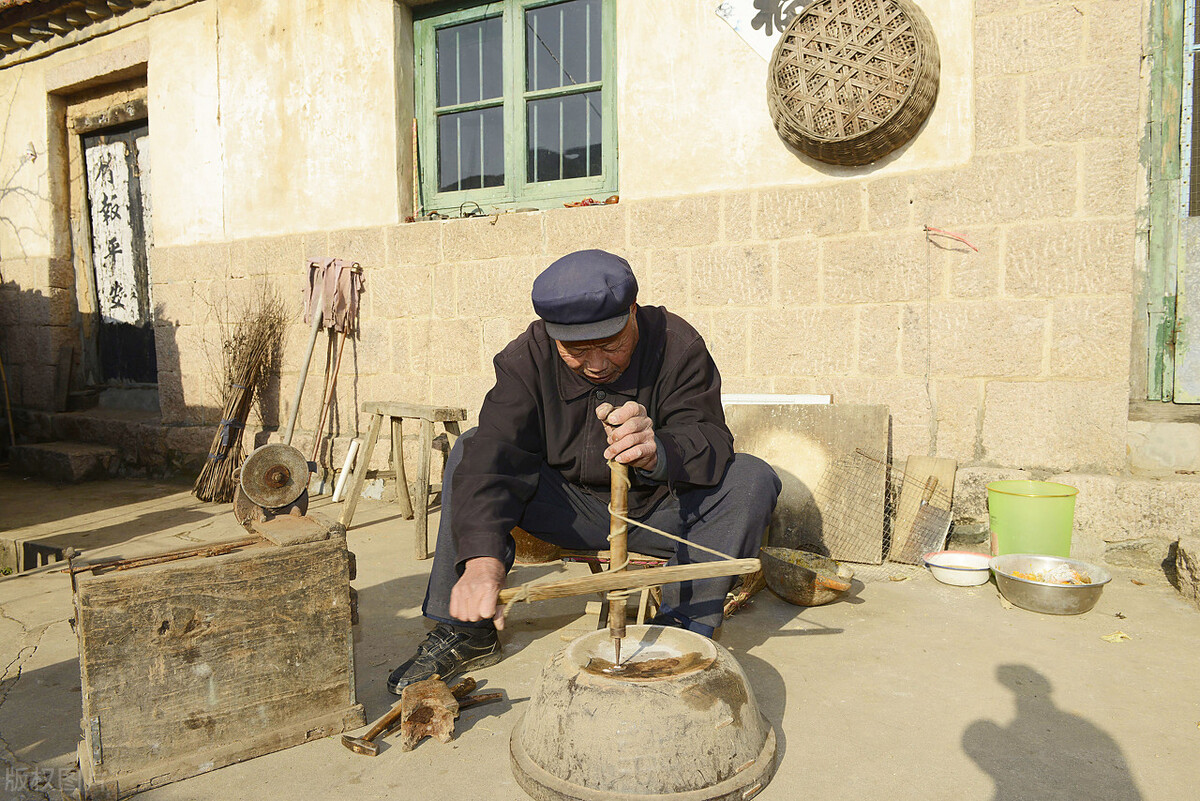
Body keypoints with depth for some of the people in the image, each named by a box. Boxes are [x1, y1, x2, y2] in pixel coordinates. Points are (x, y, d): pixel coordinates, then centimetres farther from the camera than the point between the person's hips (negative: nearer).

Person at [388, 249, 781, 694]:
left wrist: (657, 453, -50)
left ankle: (685, 628, -22)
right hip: (571, 513, 1)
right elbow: (495, 452, -28)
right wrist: (482, 555, -44)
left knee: (752, 480, -24)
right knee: (470, 452, -17)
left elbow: (710, 444, -25)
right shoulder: (528, 356, -15)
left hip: (663, 510, 0)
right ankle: (465, 632, -11)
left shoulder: (676, 345, -17)